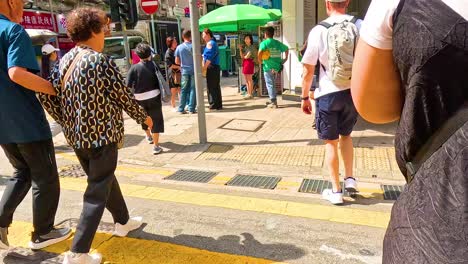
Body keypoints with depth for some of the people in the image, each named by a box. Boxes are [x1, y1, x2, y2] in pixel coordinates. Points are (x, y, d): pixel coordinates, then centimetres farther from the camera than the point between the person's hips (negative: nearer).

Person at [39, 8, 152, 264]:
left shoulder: (65, 60, 5)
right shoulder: (101, 61, -15)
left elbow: (47, 95, 3)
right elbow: (124, 97, -9)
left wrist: (68, 122, 13)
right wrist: (144, 118, 7)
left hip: (76, 137, 8)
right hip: (102, 136, -8)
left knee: (105, 179, 23)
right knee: (97, 192, 2)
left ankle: (123, 221, 42)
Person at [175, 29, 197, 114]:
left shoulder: (179, 47, 1)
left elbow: (177, 61, 6)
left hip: (184, 71, 3)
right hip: (194, 70, -3)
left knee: (184, 90, 8)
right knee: (193, 90, 3)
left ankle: (181, 109, 8)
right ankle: (191, 109, 3)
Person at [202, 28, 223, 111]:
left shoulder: (210, 43, -9)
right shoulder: (214, 43, 21)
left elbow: (209, 58, -17)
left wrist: (204, 68, -16)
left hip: (211, 67, -10)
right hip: (216, 67, 10)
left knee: (211, 87, -6)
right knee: (216, 87, 12)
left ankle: (213, 105, -3)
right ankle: (218, 105, 17)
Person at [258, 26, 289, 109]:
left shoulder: (264, 42, -7)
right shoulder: (278, 43, 10)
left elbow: (260, 52, -25)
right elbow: (286, 49, 22)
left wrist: (260, 61, -10)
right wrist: (285, 58, 25)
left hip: (268, 67, -6)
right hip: (277, 67, 6)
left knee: (270, 85, 1)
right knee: (272, 84, 19)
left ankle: (274, 103, -1)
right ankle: (272, 100, 26)